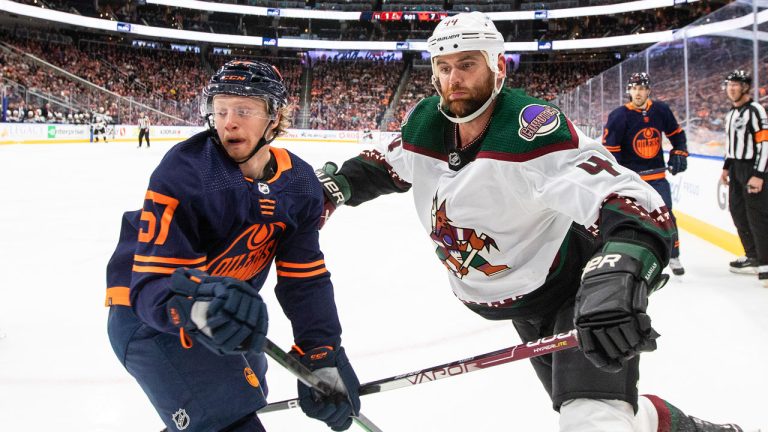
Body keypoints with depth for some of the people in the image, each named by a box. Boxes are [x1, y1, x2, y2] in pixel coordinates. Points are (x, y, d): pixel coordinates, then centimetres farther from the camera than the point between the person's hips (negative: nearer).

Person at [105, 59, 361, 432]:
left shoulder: (299, 184, -9)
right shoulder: (183, 173, -27)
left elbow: (305, 278, -8)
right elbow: (152, 285, -32)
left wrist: (324, 356, -17)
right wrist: (197, 307, -54)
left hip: (228, 303, 7)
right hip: (148, 313, -7)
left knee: (246, 396, 29)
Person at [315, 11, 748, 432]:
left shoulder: (536, 130, -29)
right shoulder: (423, 124, -8)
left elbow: (636, 207, -38)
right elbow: (385, 166, 14)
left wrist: (616, 280, -56)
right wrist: (334, 183, -5)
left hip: (577, 288, -7)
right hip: (517, 302, 7)